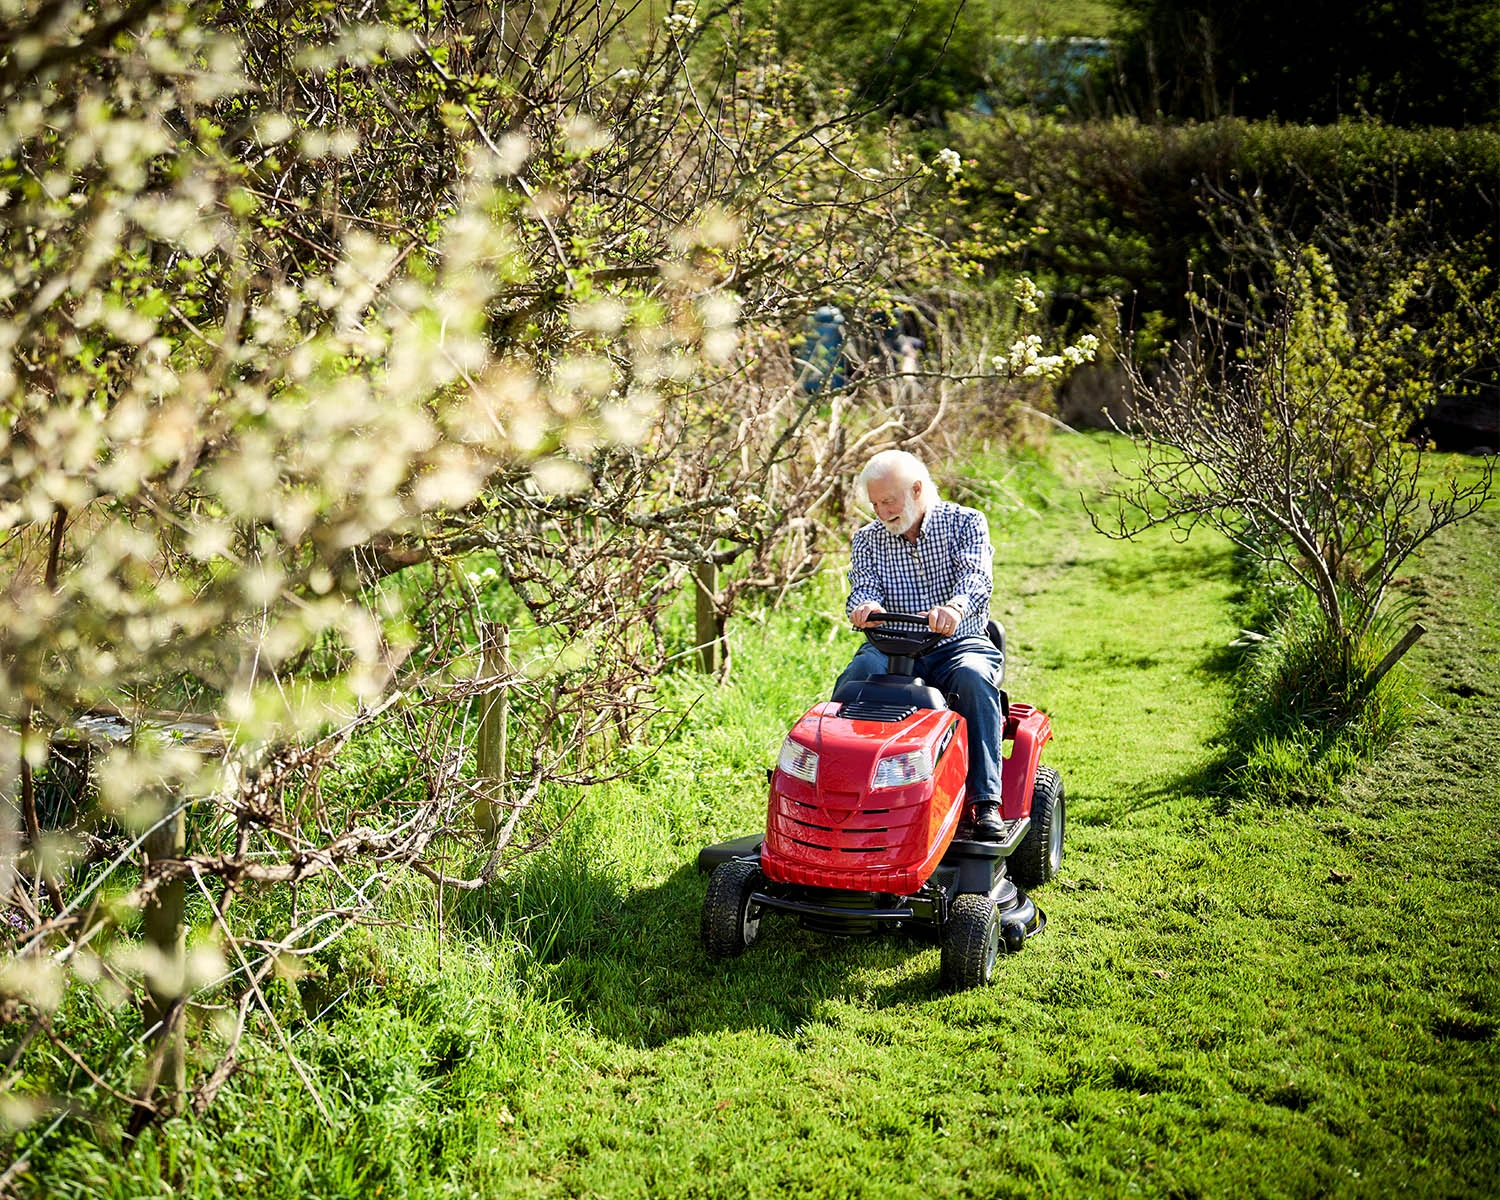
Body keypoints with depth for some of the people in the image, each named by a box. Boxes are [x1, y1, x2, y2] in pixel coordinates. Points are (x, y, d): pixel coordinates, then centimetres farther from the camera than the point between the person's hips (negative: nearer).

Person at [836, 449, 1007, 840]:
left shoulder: (965, 523, 3)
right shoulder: (867, 539, 11)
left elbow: (975, 576, -16)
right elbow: (863, 588, -4)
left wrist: (955, 606, -40)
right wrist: (866, 608, -31)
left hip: (959, 644, -2)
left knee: (973, 677, -35)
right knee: (857, 676, -30)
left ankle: (986, 801, -34)